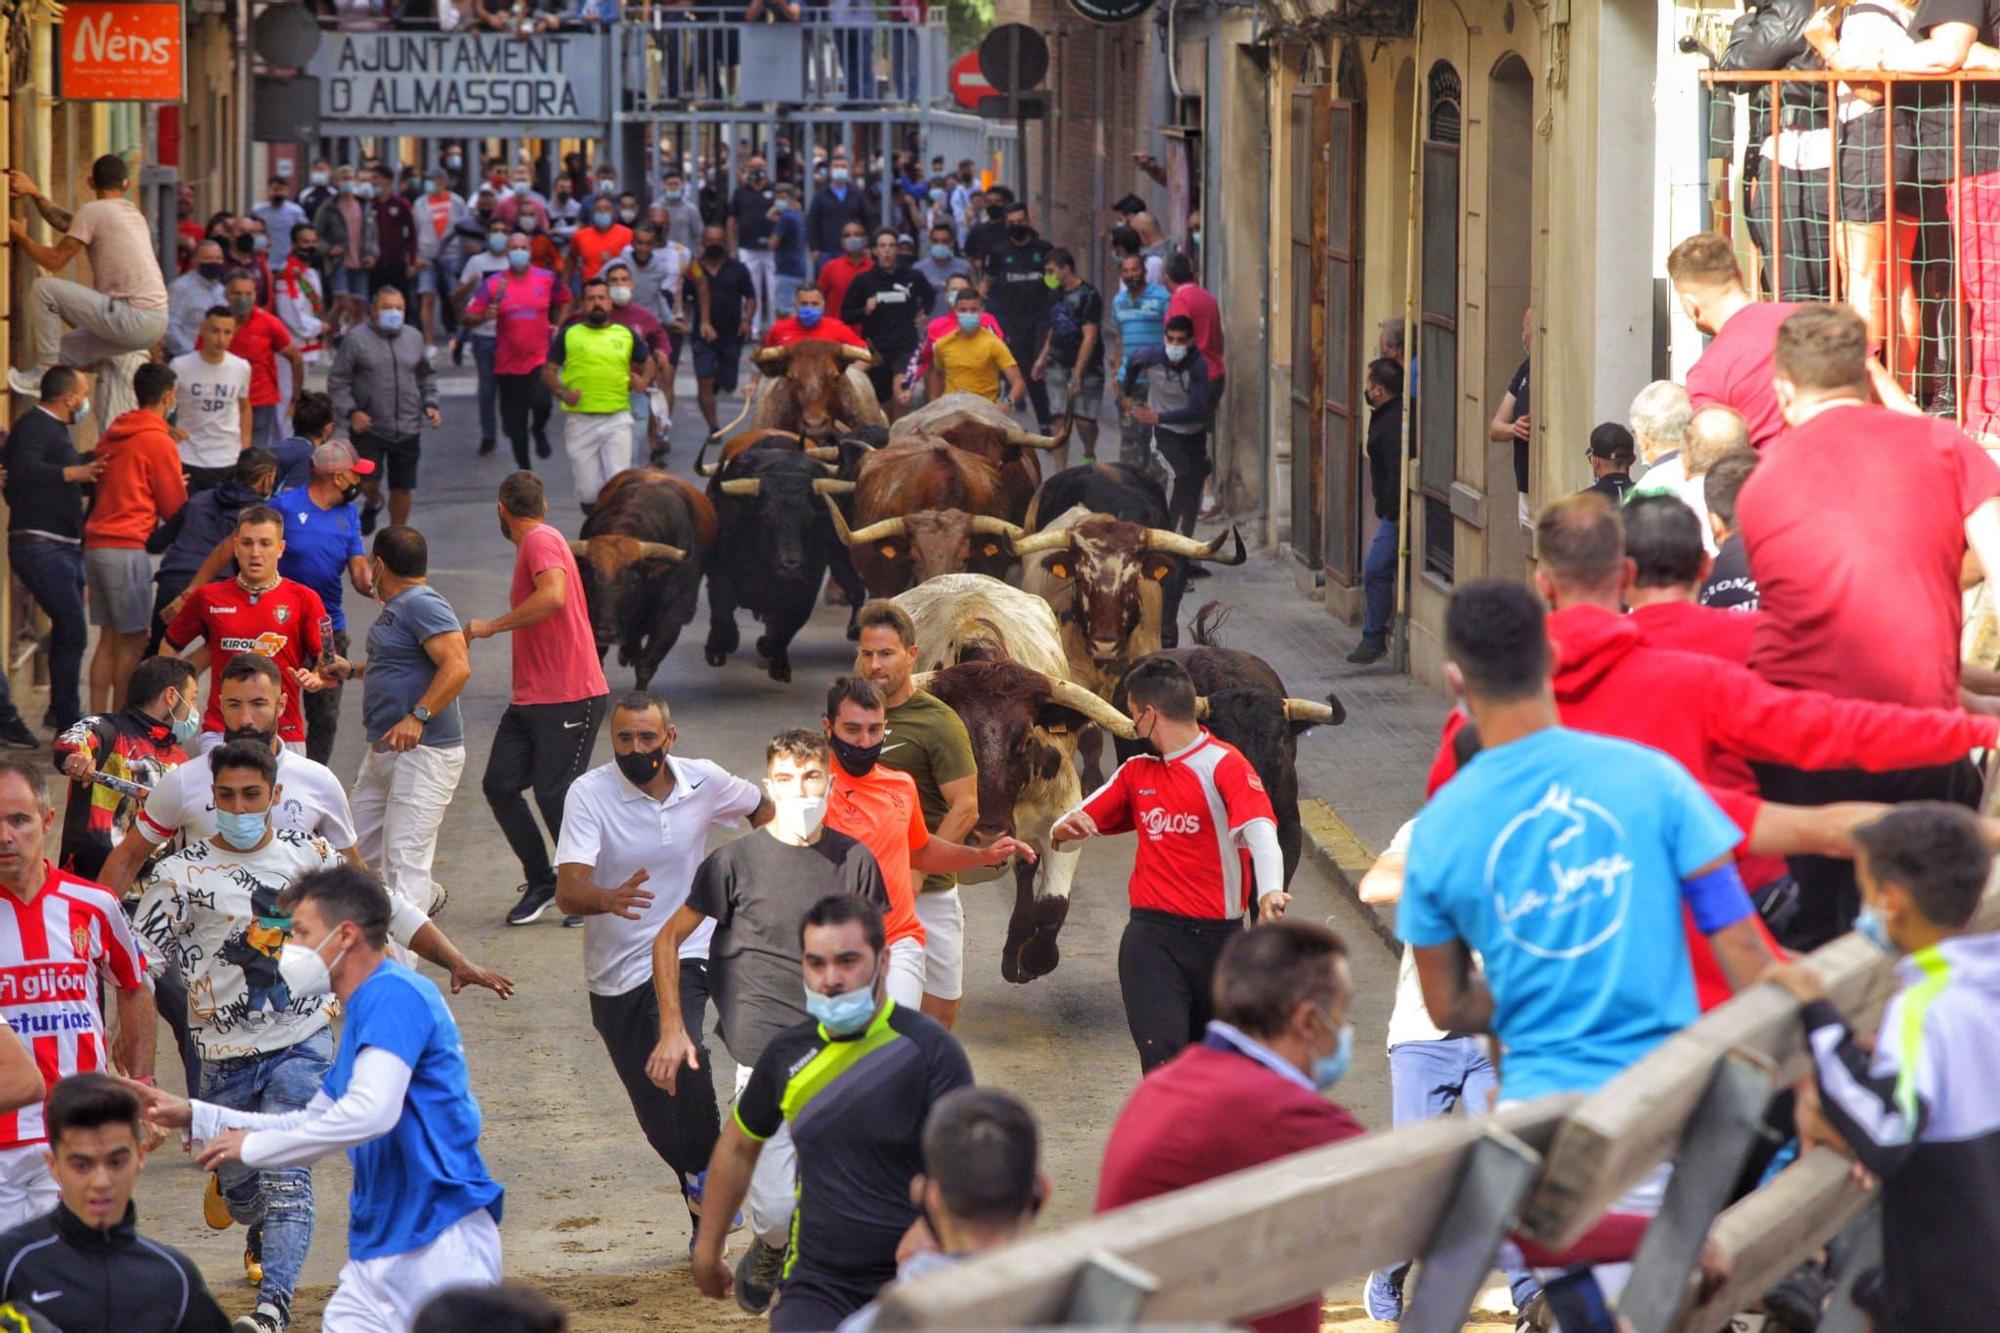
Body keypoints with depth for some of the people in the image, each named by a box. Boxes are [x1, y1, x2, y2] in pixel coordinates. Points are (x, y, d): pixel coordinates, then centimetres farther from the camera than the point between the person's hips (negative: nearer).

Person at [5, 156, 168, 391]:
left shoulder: (93, 211, -7)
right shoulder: (133, 213, 19)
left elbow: (55, 261, -6)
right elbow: (65, 223, 24)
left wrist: (21, 237, 9)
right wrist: (35, 194, 26)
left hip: (134, 318, -9)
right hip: (156, 324, 9)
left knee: (43, 289, -7)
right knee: (62, 348, 23)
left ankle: (44, 371, -3)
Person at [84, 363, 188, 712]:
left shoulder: (112, 435, 14)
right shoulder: (159, 442, -9)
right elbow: (175, 508, -2)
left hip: (97, 543, 8)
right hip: (127, 547, -8)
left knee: (109, 637, 12)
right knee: (133, 640, -2)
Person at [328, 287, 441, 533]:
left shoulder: (414, 338, 9)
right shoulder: (356, 338, -4)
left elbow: (426, 376, 21)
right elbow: (337, 381, -3)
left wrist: (430, 404, 5)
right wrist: (351, 411, -15)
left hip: (407, 429, 3)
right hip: (369, 427, -3)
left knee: (402, 488, 7)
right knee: (368, 482, -10)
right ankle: (373, 503, 27)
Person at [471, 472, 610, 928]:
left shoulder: (541, 541, -12)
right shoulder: (535, 544, 19)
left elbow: (553, 596, -29)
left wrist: (492, 626, -22)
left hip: (570, 697, -9)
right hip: (530, 698, 9)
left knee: (554, 794, -8)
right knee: (499, 784, 2)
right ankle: (541, 881, 12)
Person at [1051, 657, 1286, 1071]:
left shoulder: (1224, 764, -7)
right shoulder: (1137, 773, 13)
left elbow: (1260, 830, -23)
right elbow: (1083, 822, 17)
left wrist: (1270, 891, -42)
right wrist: (1064, 829, -9)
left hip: (1218, 937, -3)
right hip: (1152, 935, 3)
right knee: (1162, 1054, -15)